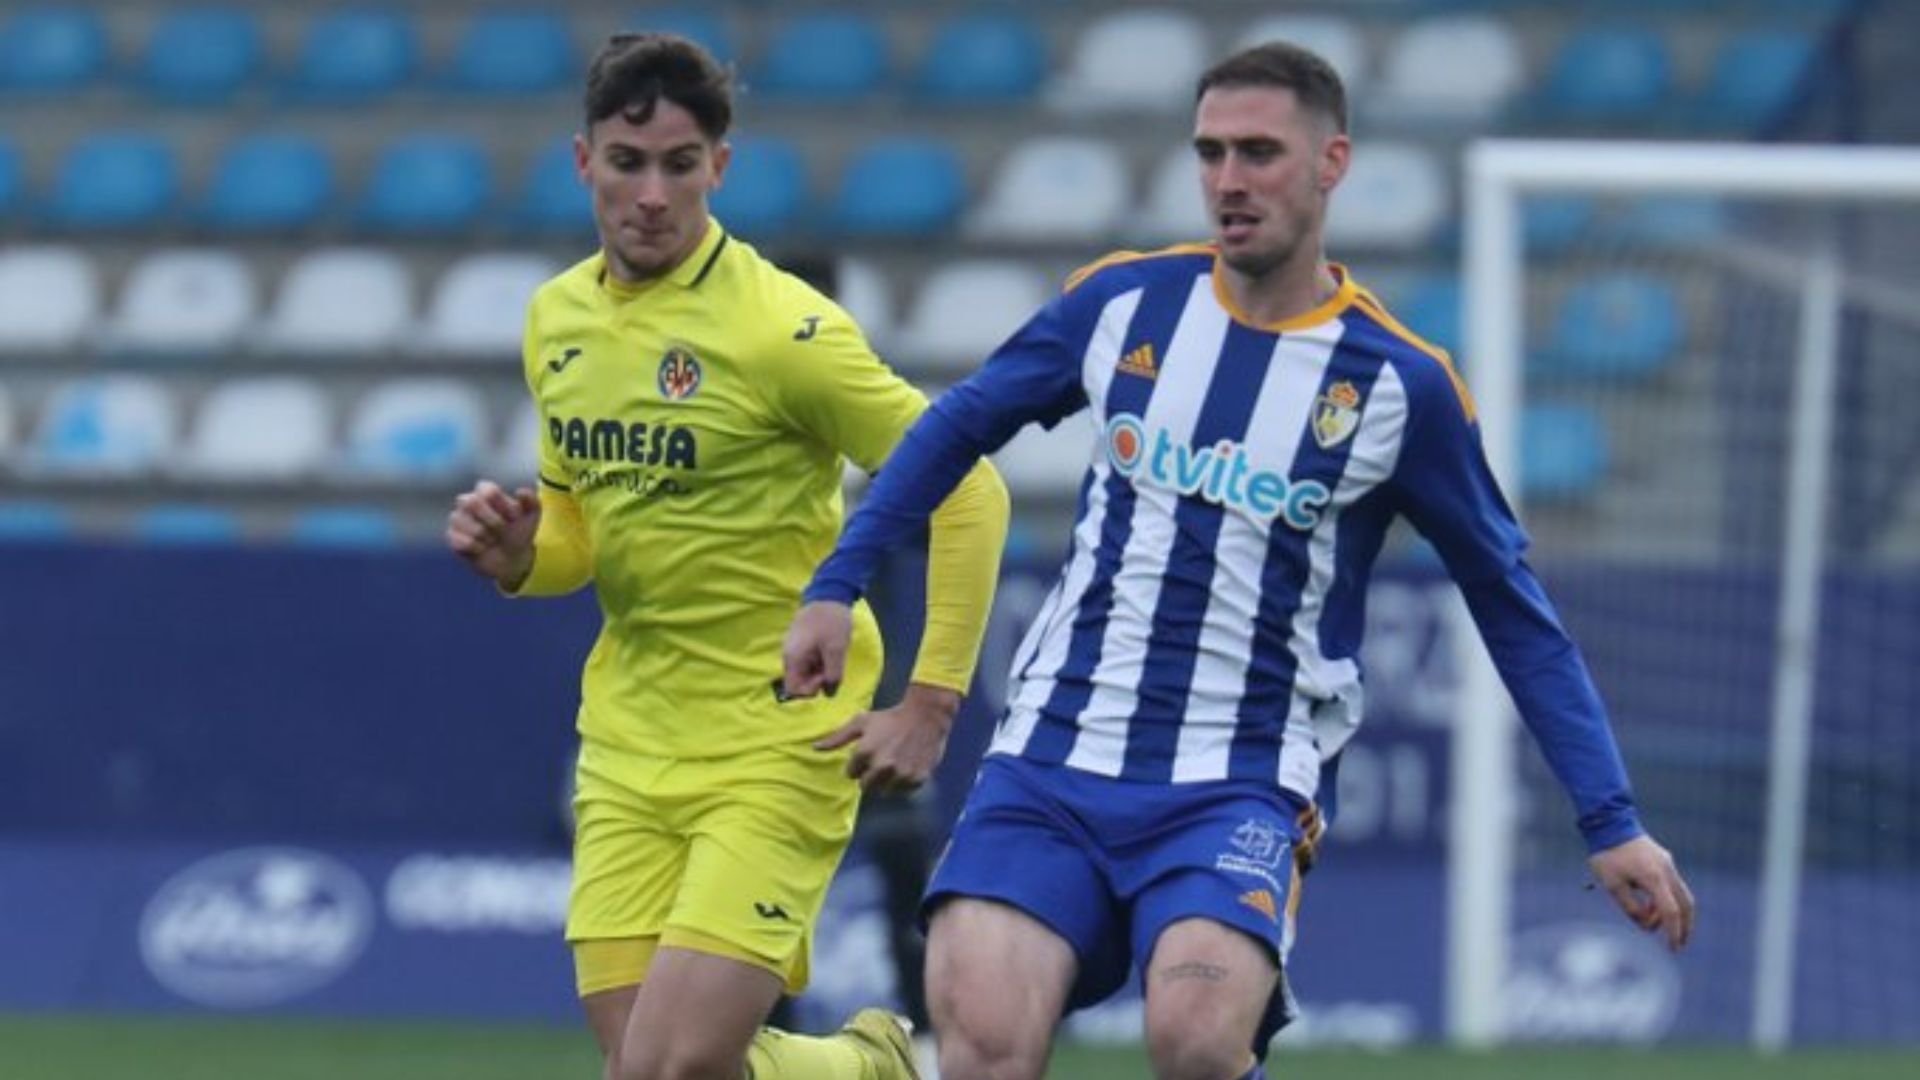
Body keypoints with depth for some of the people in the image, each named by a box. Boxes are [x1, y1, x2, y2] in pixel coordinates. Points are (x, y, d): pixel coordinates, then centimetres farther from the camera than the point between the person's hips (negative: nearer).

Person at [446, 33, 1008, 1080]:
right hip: (626, 744, 6)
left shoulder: (780, 327, -14)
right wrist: (518, 555, -2)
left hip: (780, 744, -6)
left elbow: (967, 491, -11)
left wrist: (931, 700, -14)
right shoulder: (558, 319, 8)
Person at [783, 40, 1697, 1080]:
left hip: (1241, 787, -2)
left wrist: (1610, 822, 4)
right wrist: (835, 586, 17)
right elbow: (961, 424, 22)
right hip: (1051, 760, 2)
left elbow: (1513, 610, 6)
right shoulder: (1125, 301, 5)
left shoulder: (1401, 385, -2)